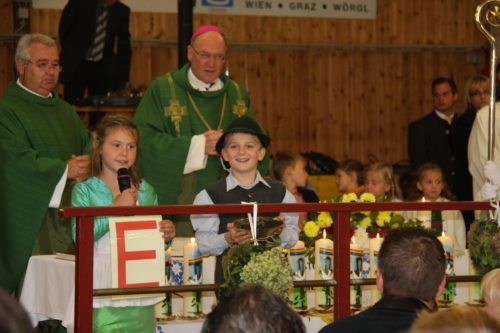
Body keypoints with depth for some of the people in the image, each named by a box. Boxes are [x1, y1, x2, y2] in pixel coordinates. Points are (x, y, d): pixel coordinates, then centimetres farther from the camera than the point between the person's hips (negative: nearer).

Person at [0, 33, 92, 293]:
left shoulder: (64, 111, 21)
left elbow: (89, 147, 13)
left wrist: (86, 164, -10)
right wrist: (65, 170, -13)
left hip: (72, 215, 6)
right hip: (30, 220, -6)